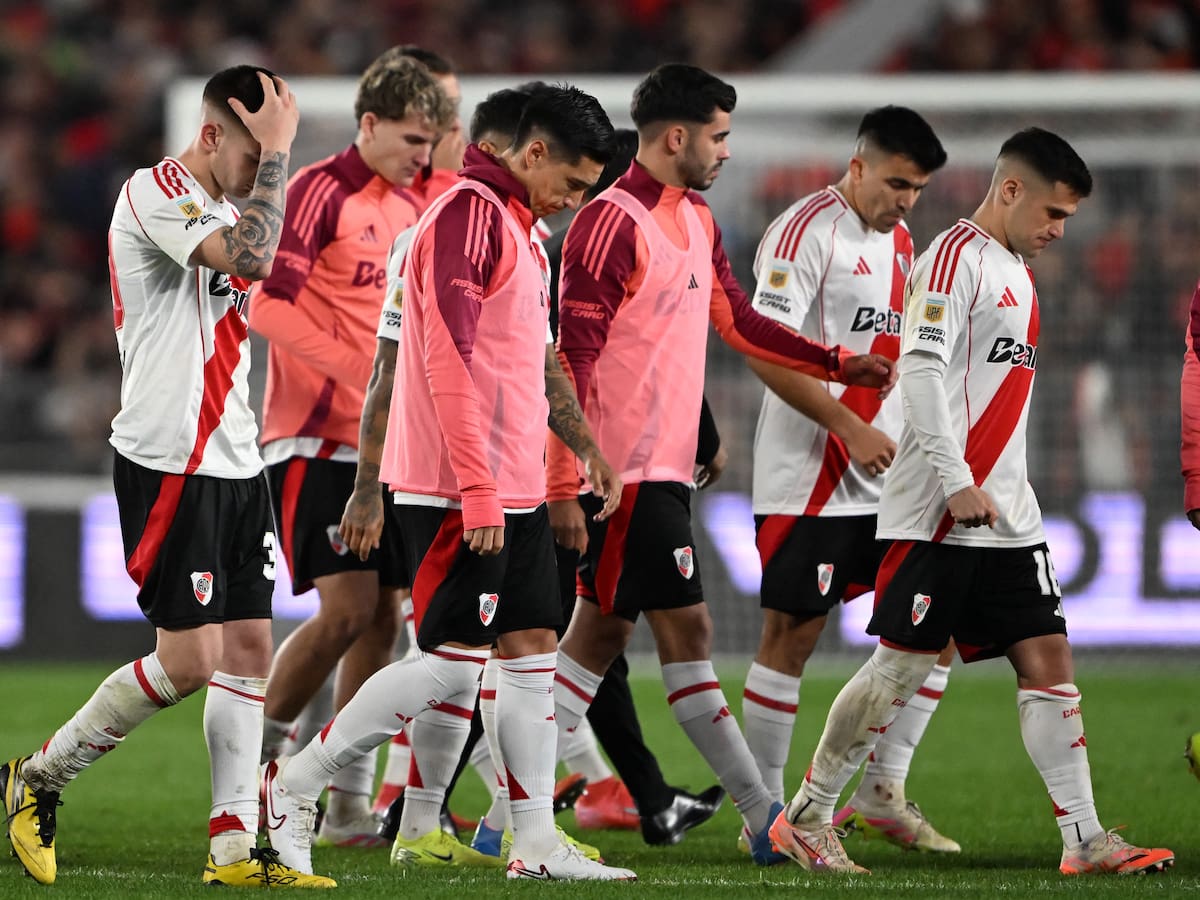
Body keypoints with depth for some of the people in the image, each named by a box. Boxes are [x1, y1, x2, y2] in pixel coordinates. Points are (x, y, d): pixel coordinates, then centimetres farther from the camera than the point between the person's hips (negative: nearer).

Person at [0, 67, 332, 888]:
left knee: (248, 648, 3)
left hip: (233, 460, 9)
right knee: (189, 660, -9)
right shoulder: (154, 192, -13)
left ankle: (235, 848, 5)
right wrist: (276, 150, -21)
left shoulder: (221, 210, 17)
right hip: (168, 461, -9)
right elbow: (251, 258, -29)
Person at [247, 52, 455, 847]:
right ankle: (254, 758, 1)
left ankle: (349, 805, 11)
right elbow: (267, 305, -19)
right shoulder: (320, 192, -10)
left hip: (384, 444, 8)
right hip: (316, 440, -7)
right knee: (347, 609, -15)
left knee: (382, 619, 5)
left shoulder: (411, 209, 14)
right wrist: (356, 370, -26)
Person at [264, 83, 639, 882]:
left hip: (514, 491, 10)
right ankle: (292, 788, 0)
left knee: (532, 652, 7)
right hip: (462, 492, -10)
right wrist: (478, 490, -24)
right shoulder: (469, 213, -14)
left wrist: (586, 447, 27)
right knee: (452, 662, -9)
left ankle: (537, 844, 8)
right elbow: (448, 357, -21)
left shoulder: (518, 227, 18)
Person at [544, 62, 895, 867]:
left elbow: (737, 321, 24)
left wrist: (839, 366, 15)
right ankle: (764, 818, -1)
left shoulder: (696, 221, 15)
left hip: (663, 468, 10)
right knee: (687, 631, -4)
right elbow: (572, 359, -17)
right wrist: (564, 485, -21)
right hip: (631, 470, -10)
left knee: (604, 628, 9)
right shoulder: (612, 225, -15)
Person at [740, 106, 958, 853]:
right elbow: (764, 350, -18)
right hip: (809, 477, -8)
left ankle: (883, 792, 11)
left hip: (886, 476, 8)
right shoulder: (806, 231, -11)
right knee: (792, 634, -3)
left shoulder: (900, 240, 15)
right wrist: (849, 428, -21)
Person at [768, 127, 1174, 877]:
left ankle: (1085, 838, -1)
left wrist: (1006, 489, 20)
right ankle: (805, 819, 7)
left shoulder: (1016, 271, 19)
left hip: (1007, 515, 9)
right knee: (904, 666, -5)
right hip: (940, 512, -9)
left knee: (1048, 659, 2)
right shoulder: (957, 257, -10)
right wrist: (958, 483, -22)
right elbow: (922, 372, -19)